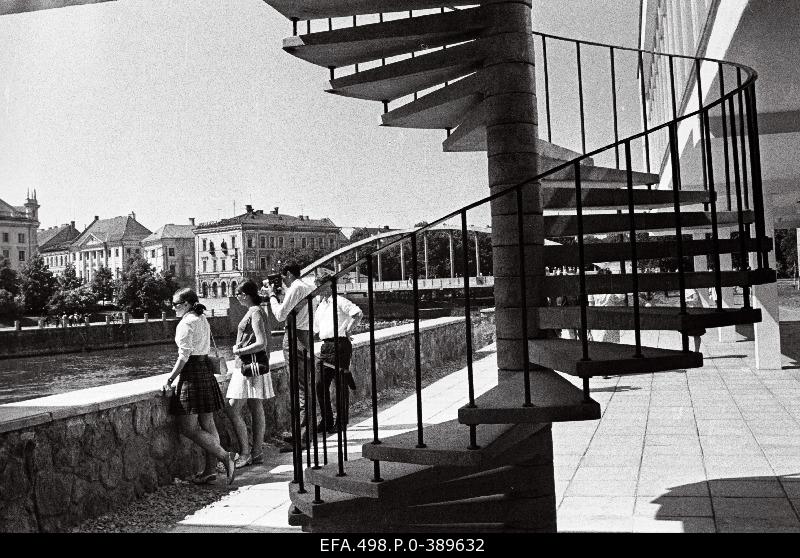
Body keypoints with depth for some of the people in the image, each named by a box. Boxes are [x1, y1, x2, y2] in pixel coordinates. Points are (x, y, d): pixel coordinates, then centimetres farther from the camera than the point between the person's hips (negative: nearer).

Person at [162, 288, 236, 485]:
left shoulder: (186, 323, -12)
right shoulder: (203, 320, 15)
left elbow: (184, 356, -16)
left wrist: (170, 380, -13)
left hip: (192, 373, -9)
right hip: (207, 371, 9)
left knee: (189, 428, -5)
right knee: (208, 425, 9)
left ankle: (225, 456, -9)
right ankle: (211, 469, 12)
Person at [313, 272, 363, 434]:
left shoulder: (339, 301, -4)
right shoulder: (320, 306, 19)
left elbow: (358, 313, -17)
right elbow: (315, 328, 29)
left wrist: (348, 330, -12)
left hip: (340, 344, -7)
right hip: (326, 345, 8)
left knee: (341, 385, -1)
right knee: (321, 384, 4)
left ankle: (341, 422, 7)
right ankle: (326, 421, 14)